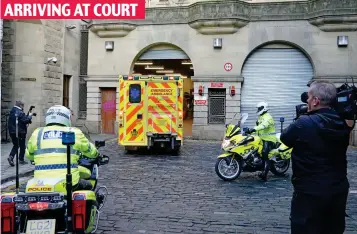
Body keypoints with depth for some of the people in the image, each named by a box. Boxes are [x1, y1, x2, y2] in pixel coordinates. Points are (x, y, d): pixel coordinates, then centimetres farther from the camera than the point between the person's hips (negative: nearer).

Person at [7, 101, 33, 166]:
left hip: (12, 132, 7)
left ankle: (11, 157, -2)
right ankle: (21, 160, 14)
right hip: (20, 132, -7)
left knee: (15, 145, 18)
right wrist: (29, 116, -6)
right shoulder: (20, 113, -17)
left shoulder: (11, 112, 10)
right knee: (22, 146, 8)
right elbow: (25, 120, -25)